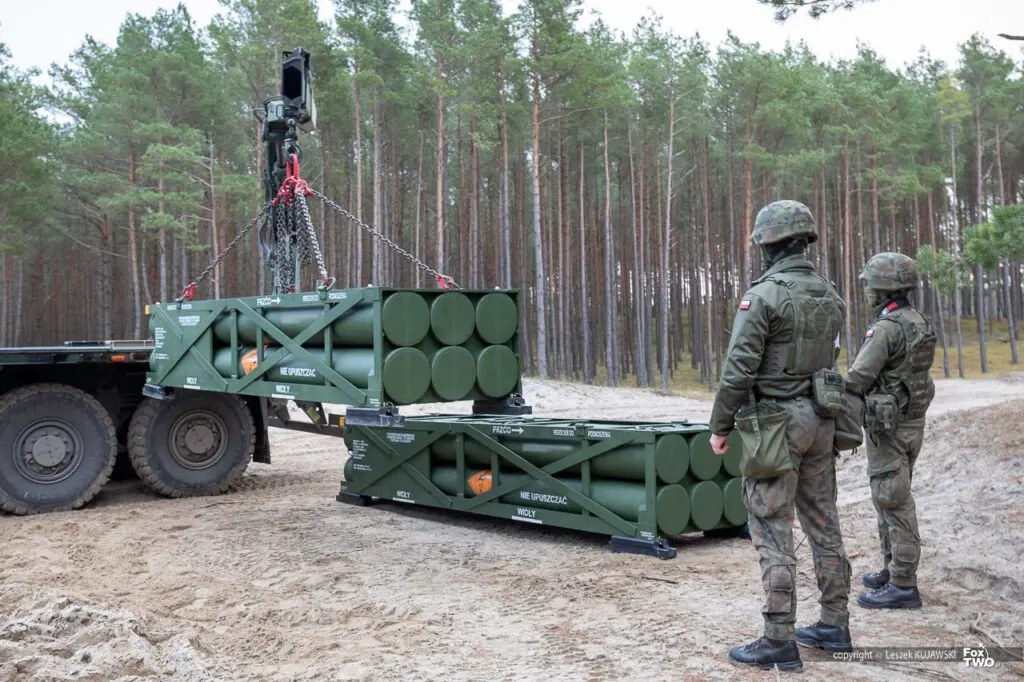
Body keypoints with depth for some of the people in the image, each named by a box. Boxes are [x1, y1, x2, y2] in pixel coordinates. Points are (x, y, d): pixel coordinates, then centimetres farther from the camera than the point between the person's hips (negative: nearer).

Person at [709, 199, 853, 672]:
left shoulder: (763, 296, -16)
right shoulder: (831, 297, 9)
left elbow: (739, 370, -17)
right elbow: (828, 361, 15)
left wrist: (720, 426, -8)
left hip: (775, 424, -8)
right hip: (820, 419, 8)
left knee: (772, 530, -3)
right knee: (823, 522, 14)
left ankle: (780, 642, 1)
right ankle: (834, 626, 24)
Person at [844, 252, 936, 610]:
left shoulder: (886, 328, -20)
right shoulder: (919, 324, 9)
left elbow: (858, 379, -23)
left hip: (887, 425, -9)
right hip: (913, 421, 9)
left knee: (893, 501, -4)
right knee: (892, 497, 18)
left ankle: (903, 586, 1)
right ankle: (893, 569, 28)